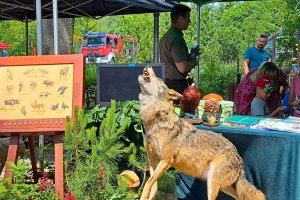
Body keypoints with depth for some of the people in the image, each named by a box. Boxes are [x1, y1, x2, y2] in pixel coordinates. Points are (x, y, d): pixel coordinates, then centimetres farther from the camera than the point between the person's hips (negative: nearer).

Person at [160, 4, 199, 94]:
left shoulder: (166, 36, 12)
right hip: (177, 84, -10)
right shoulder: (177, 38, -19)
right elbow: (183, 68, -24)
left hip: (166, 82, 10)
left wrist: (191, 55, 19)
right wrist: (194, 61, -5)